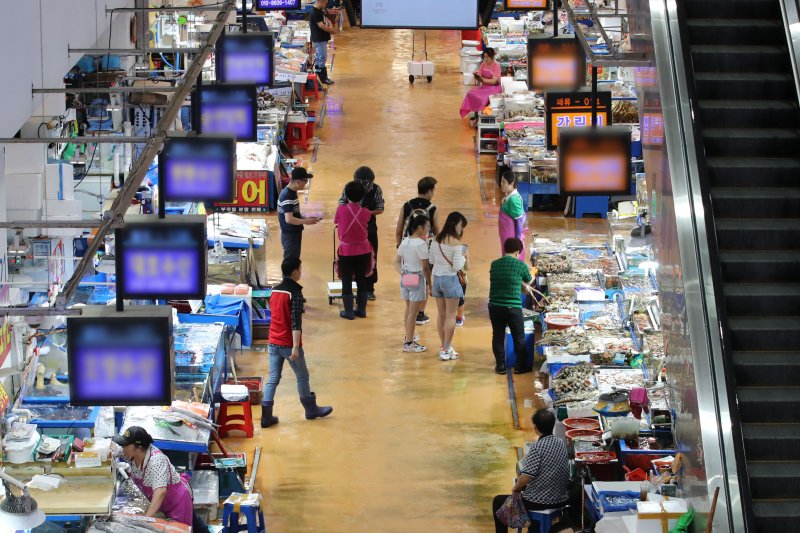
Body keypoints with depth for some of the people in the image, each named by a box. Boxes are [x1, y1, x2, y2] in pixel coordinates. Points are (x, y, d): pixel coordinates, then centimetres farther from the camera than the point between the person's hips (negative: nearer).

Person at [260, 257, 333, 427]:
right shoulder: (295, 292, -17)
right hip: (288, 344, -6)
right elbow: (296, 323, -22)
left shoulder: (275, 290, 7)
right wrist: (296, 347, -24)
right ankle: (311, 410, 28)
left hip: (273, 342, 6)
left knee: (273, 378, 8)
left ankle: (266, 417, 5)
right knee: (302, 377, 12)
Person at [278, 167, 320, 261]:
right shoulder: (287, 196, -22)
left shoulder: (292, 192, 8)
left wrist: (305, 218, 4)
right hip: (290, 236, -10)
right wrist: (306, 221, -16)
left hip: (295, 233, 10)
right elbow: (289, 219, -26)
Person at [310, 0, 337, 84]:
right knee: (322, 58, -5)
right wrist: (331, 30, -13)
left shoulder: (320, 11, 11)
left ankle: (317, 76, 23)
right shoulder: (315, 13, -20)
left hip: (322, 39, 10)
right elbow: (321, 26, -25)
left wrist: (330, 26, -8)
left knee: (318, 58, 16)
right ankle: (323, 78, -1)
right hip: (319, 39, -10)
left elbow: (327, 20, 15)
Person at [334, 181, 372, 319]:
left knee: (346, 282, 7)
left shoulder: (341, 210, -14)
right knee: (362, 280, 15)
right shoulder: (366, 212, -8)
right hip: (363, 251, 3)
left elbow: (336, 221, 4)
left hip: (346, 252, -2)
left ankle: (349, 312, 11)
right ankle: (362, 310, 21)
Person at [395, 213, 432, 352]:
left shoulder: (405, 241, 5)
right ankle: (409, 343, 2)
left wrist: (402, 273, 5)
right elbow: (425, 267, -16)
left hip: (405, 277, 8)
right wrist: (429, 284, -8)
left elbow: (397, 261, 9)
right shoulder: (421, 244, -18)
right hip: (417, 278, -8)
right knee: (413, 312, -1)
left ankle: (408, 336, 36)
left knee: (409, 309, 22)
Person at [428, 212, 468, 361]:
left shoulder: (436, 240, 4)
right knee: (450, 316, 2)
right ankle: (446, 350, 3)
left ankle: (444, 346, 23)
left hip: (437, 277, 7)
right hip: (450, 279, -7)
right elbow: (457, 266, -16)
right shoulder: (456, 243, -15)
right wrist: (464, 258, 1)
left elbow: (431, 260, 11)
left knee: (441, 314, 14)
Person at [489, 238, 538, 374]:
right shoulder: (520, 265, -8)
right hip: (513, 308, -3)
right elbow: (529, 281, 12)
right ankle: (521, 366, 18)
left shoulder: (494, 264, 3)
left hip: (495, 307, 3)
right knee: (519, 338, 11)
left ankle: (500, 366, 19)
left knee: (498, 337, 13)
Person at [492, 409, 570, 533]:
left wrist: (516, 488, -5)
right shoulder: (562, 443, 0)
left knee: (498, 501, 14)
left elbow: (526, 477, -24)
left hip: (540, 502, -7)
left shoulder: (538, 447, -21)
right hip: (562, 500, 7)